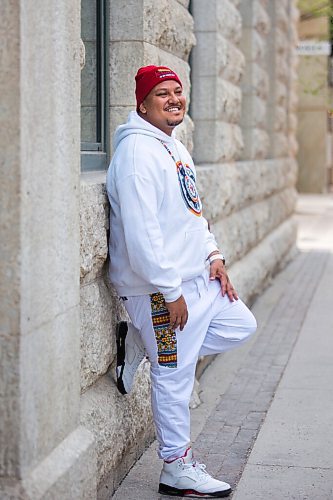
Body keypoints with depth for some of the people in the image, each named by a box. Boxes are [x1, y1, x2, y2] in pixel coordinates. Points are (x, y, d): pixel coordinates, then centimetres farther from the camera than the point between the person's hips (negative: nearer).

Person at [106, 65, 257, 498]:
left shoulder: (176, 148, 15)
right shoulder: (137, 151, -17)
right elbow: (140, 230, -23)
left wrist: (213, 256, 9)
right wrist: (170, 291, -22)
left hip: (197, 278, 10)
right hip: (161, 288, -10)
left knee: (240, 326, 19)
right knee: (174, 376, -2)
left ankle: (140, 342, 18)